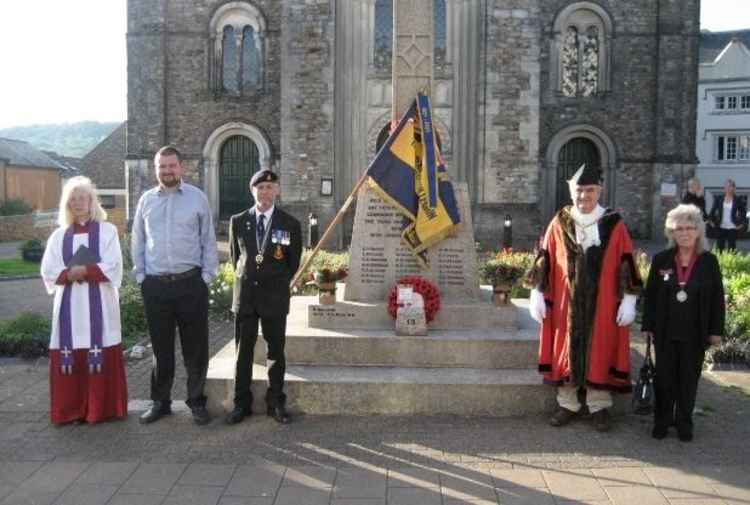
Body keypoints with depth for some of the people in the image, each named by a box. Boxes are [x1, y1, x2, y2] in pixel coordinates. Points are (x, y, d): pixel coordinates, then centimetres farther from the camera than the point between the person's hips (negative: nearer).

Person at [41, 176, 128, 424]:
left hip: (99, 303, -3)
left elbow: (113, 267, -7)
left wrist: (85, 271, -15)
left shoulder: (106, 230, 3)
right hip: (69, 304, 3)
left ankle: (101, 407, 7)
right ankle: (70, 409, 12)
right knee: (70, 356, 2)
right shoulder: (59, 235, 12)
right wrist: (69, 274, -12)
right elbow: (48, 271, 5)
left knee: (101, 356, -3)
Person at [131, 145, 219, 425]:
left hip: (191, 283, -2)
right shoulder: (146, 200, 7)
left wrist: (207, 275, -2)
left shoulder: (197, 197, 1)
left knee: (195, 347, 5)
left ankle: (197, 402, 18)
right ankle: (160, 401, 25)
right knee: (161, 347, 12)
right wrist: (141, 276, 5)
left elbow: (208, 240, 2)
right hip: (155, 285, 2)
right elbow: (137, 242, 11)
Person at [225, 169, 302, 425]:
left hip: (275, 297, -1)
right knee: (243, 352, 7)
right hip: (244, 296, 2)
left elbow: (293, 263, 6)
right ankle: (242, 404, 17)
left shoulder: (290, 225, -2)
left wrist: (277, 285, 10)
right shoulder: (238, 221, 4)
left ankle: (275, 403, 17)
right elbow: (235, 256, 15)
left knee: (276, 352, 6)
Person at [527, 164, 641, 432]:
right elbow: (544, 261, 3)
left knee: (599, 351, 6)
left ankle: (599, 406, 20)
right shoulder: (559, 223, 2)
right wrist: (537, 294, 0)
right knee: (566, 349, 8)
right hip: (565, 303, 1)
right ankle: (567, 404, 21)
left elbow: (626, 264, -2)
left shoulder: (614, 224, -2)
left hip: (603, 304, -1)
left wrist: (628, 300, -6)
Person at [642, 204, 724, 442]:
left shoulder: (709, 261, -2)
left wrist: (716, 330, -1)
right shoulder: (661, 260, 0)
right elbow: (650, 294, 3)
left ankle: (684, 423, 24)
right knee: (664, 377, 8)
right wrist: (648, 325, 1)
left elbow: (717, 298, 1)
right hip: (665, 332, 1)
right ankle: (662, 421, 22)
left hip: (695, 333, 0)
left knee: (689, 379, 10)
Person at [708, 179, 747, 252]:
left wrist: (742, 224, 0)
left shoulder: (738, 200, -1)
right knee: (720, 248, 6)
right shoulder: (719, 199, 2)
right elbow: (713, 211, 9)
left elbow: (743, 213, 6)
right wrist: (711, 221, 4)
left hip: (732, 228, -1)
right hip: (720, 228, 1)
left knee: (731, 248, 0)